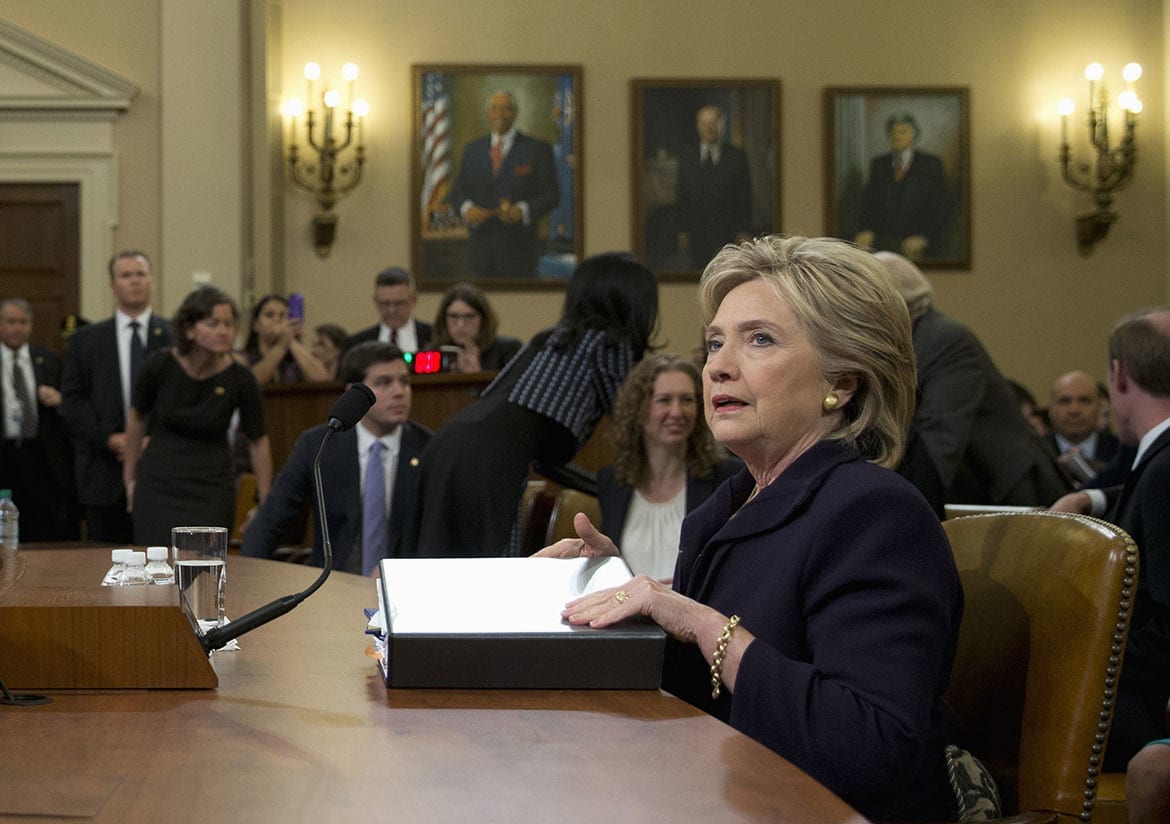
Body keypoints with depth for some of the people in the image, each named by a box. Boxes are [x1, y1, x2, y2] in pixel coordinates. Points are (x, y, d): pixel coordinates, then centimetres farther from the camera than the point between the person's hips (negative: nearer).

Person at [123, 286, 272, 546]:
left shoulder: (240, 379, -12)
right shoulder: (160, 366, -11)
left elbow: (258, 441, 1)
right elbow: (137, 419, 7)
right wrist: (130, 477, 15)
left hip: (211, 492, -1)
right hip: (157, 485, 1)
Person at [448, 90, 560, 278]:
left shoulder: (537, 149, 2)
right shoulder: (473, 149, 14)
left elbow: (551, 194, -2)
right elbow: (458, 190, 14)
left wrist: (522, 210, -20)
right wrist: (466, 207, -10)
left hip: (517, 249, -3)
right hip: (480, 247, 3)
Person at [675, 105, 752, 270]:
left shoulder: (737, 157, 5)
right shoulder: (687, 159, 11)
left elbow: (745, 196, 3)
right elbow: (682, 198, 10)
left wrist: (744, 231, -4)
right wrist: (683, 231, 3)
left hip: (729, 232, -2)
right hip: (698, 234, 2)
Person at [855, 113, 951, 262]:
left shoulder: (930, 164, 6)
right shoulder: (879, 164, 16)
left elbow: (941, 207, 2)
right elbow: (868, 201, 13)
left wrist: (923, 237, -10)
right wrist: (867, 230, -5)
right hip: (882, 242, 3)